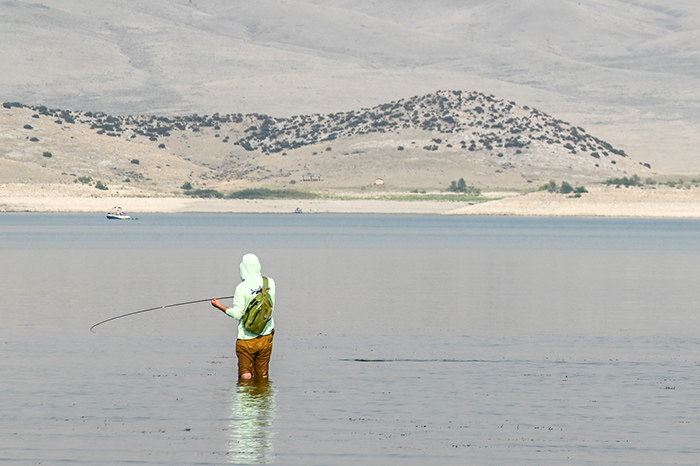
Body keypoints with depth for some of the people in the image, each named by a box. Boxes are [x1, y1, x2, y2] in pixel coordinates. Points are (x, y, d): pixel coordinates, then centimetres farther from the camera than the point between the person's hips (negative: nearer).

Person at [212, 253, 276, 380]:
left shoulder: (242, 287, -13)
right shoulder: (269, 282, 1)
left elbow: (237, 313, -14)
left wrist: (219, 306, 0)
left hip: (247, 338, -4)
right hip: (266, 335, 4)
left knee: (245, 375, -1)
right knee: (262, 376, 11)